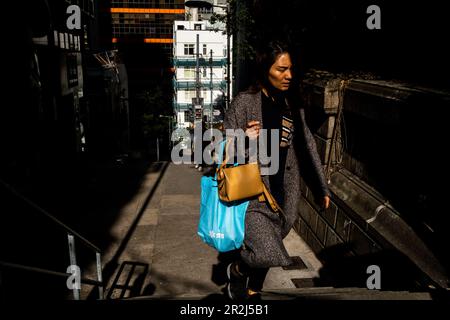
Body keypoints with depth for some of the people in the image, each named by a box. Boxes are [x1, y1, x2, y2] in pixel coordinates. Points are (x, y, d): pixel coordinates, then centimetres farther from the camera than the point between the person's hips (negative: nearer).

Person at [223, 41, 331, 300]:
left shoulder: (294, 104, 6)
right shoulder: (244, 102, -9)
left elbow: (307, 147, 13)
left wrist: (322, 188, 15)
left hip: (284, 192, 5)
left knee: (266, 252, 16)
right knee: (266, 253, -17)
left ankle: (253, 291, 45)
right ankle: (237, 270, 19)